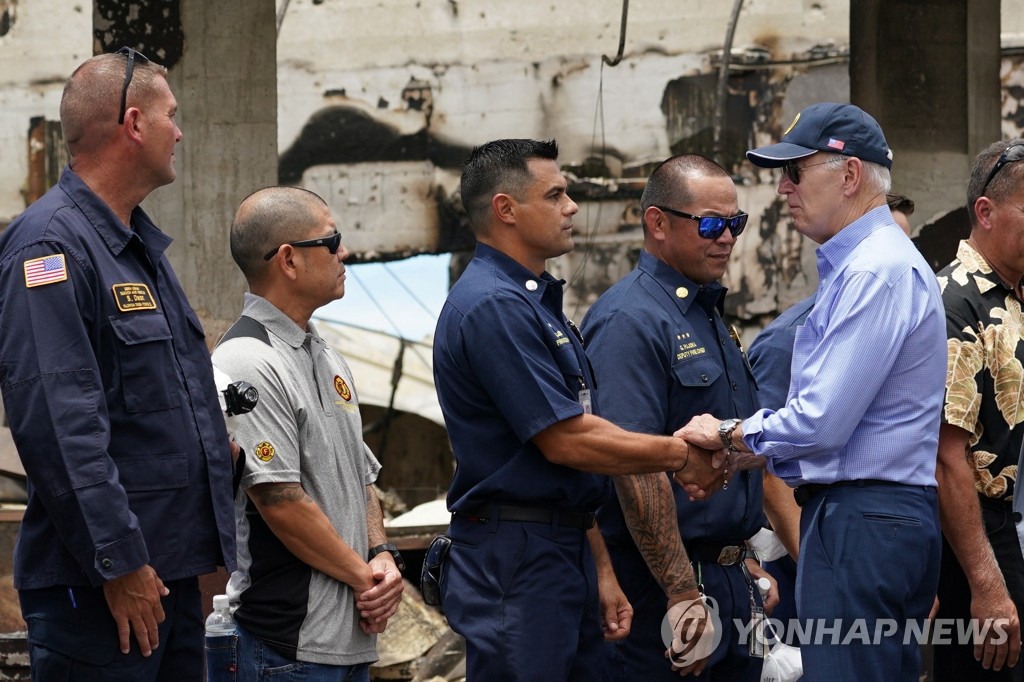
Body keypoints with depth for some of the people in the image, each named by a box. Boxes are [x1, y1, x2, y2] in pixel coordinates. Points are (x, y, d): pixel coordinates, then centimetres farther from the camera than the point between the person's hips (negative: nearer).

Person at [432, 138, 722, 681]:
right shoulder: (493, 306, -14)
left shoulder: (534, 301, 19)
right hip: (516, 560, -10)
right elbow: (565, 441, -18)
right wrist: (679, 455, -7)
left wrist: (601, 571, 18)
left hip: (567, 550, 10)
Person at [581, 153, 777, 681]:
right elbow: (636, 468, -21)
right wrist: (682, 592, -24)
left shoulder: (709, 316, 17)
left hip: (729, 576, 9)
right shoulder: (628, 321, -14)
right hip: (662, 583, -9)